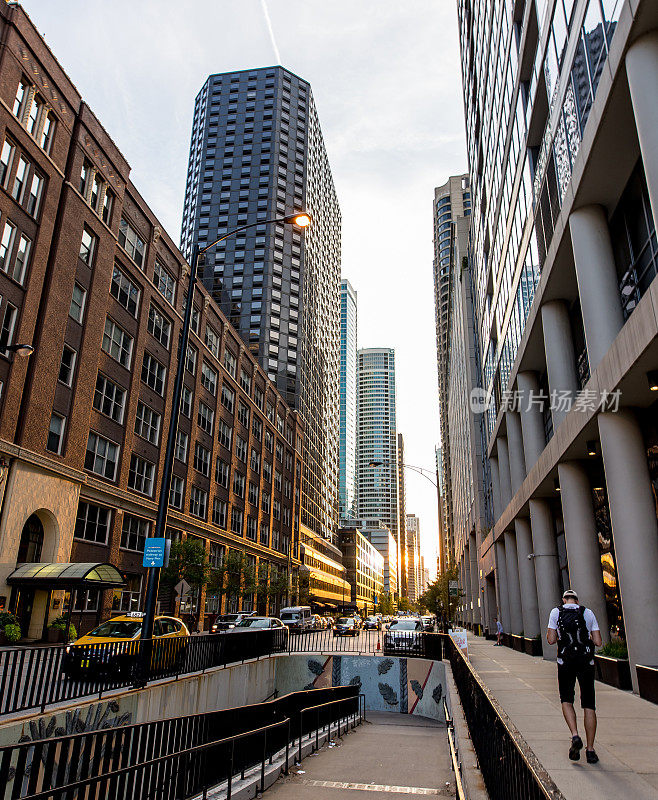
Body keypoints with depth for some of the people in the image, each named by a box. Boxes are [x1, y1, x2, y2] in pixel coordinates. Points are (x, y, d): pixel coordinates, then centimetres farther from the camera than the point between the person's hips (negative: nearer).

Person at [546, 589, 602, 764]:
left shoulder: (556, 612, 2)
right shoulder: (588, 613, 4)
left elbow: (551, 640, -2)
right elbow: (598, 642, 2)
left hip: (565, 662, -1)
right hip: (586, 662, 1)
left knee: (566, 700, 12)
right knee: (589, 705, 8)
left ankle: (575, 736, -9)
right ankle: (590, 750, 9)